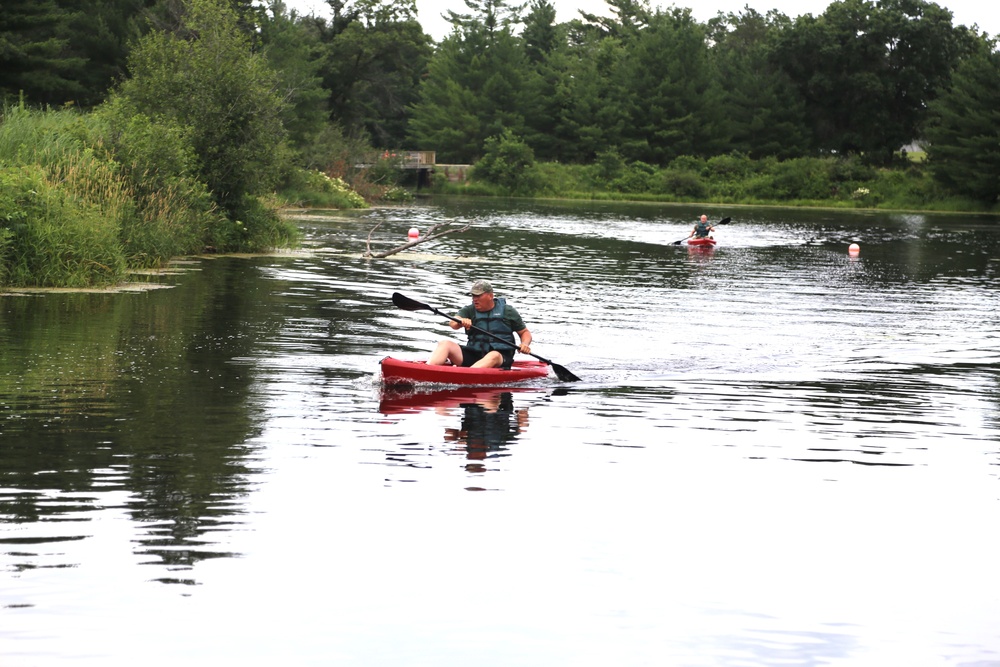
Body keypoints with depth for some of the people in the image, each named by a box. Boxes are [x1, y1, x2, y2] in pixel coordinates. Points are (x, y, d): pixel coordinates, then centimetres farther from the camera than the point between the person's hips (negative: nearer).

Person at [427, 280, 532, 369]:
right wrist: (460, 322, -35)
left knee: (493, 356, -39)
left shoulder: (508, 311, 7)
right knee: (446, 344, -17)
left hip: (501, 358, -3)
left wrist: (525, 344, -10)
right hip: (473, 355, 3)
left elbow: (525, 332, 13)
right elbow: (453, 324, -10)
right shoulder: (468, 310, 10)